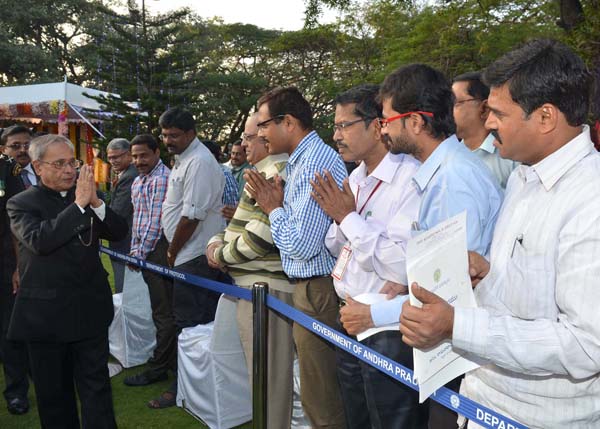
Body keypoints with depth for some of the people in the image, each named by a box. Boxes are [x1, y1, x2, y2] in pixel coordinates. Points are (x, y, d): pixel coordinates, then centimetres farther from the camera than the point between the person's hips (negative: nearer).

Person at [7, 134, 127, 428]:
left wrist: (95, 202, -17)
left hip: (89, 310, 2)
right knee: (54, 392, 14)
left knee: (96, 386, 6)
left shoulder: (86, 196, 5)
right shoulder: (21, 204, -4)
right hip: (45, 314, -2)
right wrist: (78, 205, -24)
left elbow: (119, 233, -1)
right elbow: (38, 239, -23)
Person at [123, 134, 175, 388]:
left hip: (158, 250, -9)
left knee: (163, 312, -1)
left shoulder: (162, 178, -13)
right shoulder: (137, 182, 17)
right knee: (160, 311, 15)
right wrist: (134, 250, 14)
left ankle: (158, 369, 7)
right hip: (144, 252, 9)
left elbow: (156, 220, -17)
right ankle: (169, 362, 26)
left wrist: (141, 253, -11)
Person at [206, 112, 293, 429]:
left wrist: (221, 255, -9)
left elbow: (260, 236, -23)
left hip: (264, 287, -10)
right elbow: (248, 223, 21)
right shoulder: (265, 172, 17)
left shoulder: (275, 174, -16)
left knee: (268, 374, 0)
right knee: (266, 371, 19)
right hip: (257, 285, 10)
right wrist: (218, 241, 3)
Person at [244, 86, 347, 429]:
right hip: (311, 286, 10)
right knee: (320, 393, 20)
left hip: (319, 291, -10)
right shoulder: (304, 159, 13)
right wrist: (274, 204, 3)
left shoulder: (316, 162, -18)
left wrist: (273, 208, -9)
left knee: (321, 401, 1)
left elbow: (301, 245, -24)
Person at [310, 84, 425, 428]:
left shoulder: (411, 178, -19)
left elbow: (402, 265, -28)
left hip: (389, 333, -8)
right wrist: (335, 214, -8)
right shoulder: (356, 178, 9)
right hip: (351, 322, 9)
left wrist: (348, 217, -19)